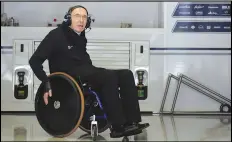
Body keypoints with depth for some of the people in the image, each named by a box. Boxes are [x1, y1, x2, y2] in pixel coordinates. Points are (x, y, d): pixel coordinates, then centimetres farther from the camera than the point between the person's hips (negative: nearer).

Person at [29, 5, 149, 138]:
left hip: (86, 73, 8)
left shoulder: (80, 37, 17)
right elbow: (34, 60, -10)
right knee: (109, 76, -30)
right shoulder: (57, 35, -5)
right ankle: (118, 127, -30)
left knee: (126, 74, -10)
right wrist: (47, 83, -21)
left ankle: (132, 122, -20)